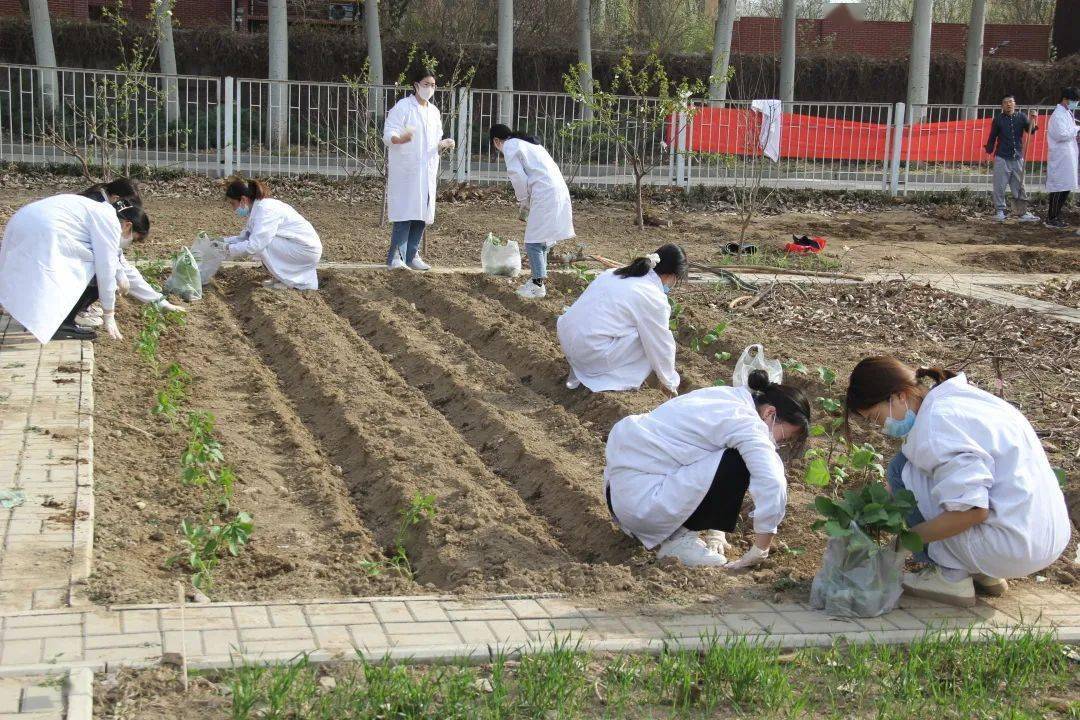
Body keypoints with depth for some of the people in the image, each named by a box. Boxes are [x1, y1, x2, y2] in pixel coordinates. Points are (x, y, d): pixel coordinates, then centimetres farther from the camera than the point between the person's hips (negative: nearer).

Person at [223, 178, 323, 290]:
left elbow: (254, 245, -28)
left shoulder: (265, 209, -22)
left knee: (261, 243, -19)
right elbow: (245, 236, 13)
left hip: (308, 250, -10)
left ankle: (288, 281, -5)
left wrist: (229, 250, -18)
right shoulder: (257, 207, 8)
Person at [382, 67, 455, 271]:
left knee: (422, 215, 6)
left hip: (427, 171, 7)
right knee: (405, 213, -12)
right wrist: (400, 139, -33)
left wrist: (444, 144, 2)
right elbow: (388, 135, -12)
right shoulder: (403, 107, -4)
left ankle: (412, 255, 14)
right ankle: (396, 257, -11)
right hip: (405, 170, -7)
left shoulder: (434, 112, 18)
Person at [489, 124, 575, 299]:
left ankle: (538, 285, -4)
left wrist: (523, 203, 5)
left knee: (533, 241, -4)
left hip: (544, 194, -9)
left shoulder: (509, 146, 0)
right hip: (558, 190, 9)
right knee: (542, 239, 17)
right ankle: (539, 277, 23)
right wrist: (526, 201, 22)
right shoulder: (529, 143, 27)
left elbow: (518, 177, -7)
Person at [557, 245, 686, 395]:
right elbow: (662, 347, -1)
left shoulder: (616, 274, 13)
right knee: (654, 341, 2)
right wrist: (669, 383, 17)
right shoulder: (654, 299, -10)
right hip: (592, 353, -8)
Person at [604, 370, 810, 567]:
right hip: (640, 506, -9)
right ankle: (677, 539, -6)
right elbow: (773, 486, -26)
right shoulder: (748, 424, -16)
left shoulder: (730, 397, 11)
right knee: (739, 463, -14)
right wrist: (759, 552, -16)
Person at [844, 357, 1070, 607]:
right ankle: (985, 574, 16)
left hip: (1015, 548, -9)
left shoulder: (935, 420, -16)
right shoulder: (959, 397, 13)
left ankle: (952, 577, 0)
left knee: (903, 469, -4)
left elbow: (972, 510, -24)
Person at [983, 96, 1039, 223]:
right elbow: (992, 137, 5)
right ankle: (1001, 211, 6)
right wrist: (989, 151, 1)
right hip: (1002, 158, -2)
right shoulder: (998, 119, 1)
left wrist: (1033, 121, -23)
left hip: (1017, 158, 2)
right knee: (999, 186, -3)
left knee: (1019, 187, 6)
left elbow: (1030, 130, -5)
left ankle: (1023, 212, 10)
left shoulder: (1021, 117, 4)